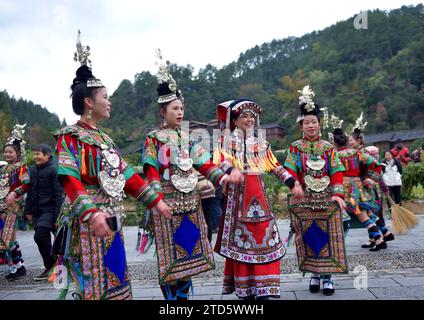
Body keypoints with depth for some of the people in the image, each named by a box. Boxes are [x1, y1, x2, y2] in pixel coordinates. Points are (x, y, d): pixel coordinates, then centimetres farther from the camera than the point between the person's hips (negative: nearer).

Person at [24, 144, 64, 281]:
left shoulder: (53, 170, -10)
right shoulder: (32, 170, 12)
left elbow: (59, 193, -13)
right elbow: (30, 192, 19)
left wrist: (58, 214, -17)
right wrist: (28, 210, 16)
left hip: (49, 210, -7)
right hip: (37, 211, 7)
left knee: (40, 236, -17)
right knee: (44, 239, 11)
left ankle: (51, 267, 0)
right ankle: (50, 268, 23)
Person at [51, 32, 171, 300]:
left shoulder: (105, 139, 16)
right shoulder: (70, 137, -8)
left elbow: (127, 175, 16)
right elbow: (70, 180, -21)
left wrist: (155, 200, 13)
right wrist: (92, 213, -35)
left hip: (112, 220, 8)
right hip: (88, 222, -8)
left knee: (115, 281, 13)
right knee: (93, 284, -3)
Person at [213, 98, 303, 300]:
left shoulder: (260, 143, 17)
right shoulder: (228, 142, 4)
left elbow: (275, 167, 17)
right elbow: (223, 162, -14)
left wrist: (292, 183, 9)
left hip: (259, 196, 4)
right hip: (238, 195, -4)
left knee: (264, 239, 1)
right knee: (241, 240, -1)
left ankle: (263, 289, 9)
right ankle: (244, 289, 10)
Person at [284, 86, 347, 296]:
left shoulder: (328, 147, 7)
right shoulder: (295, 147, 4)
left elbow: (337, 173, 3)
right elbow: (291, 172, -3)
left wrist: (338, 194, -9)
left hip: (327, 199, 1)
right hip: (303, 200, -1)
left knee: (328, 237, 1)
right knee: (308, 237, 4)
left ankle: (327, 276, 9)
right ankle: (314, 274, 16)